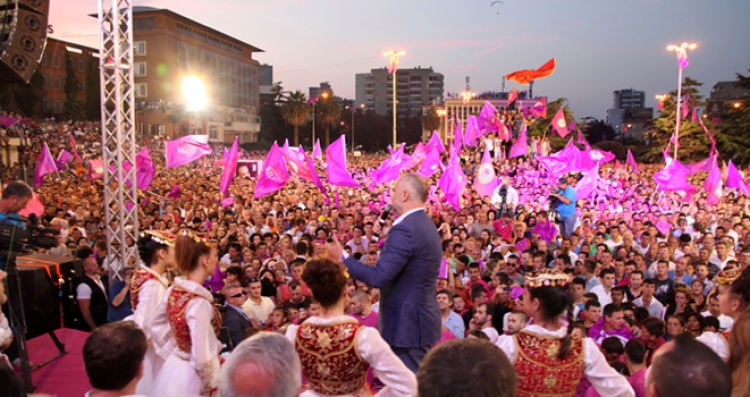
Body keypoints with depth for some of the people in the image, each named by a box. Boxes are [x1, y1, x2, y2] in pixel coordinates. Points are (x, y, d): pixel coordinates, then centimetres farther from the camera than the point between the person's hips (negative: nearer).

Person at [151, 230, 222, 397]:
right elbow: (201, 358, -28)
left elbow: (158, 330, 9)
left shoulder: (172, 291, -4)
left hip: (173, 368, 8)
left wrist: (175, 355, 17)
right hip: (191, 376, -8)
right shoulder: (200, 303, -28)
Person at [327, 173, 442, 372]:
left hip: (407, 323, -10)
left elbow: (378, 277, -25)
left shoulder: (404, 230, -22)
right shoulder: (427, 225, 9)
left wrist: (342, 257, -15)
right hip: (425, 318, 10)